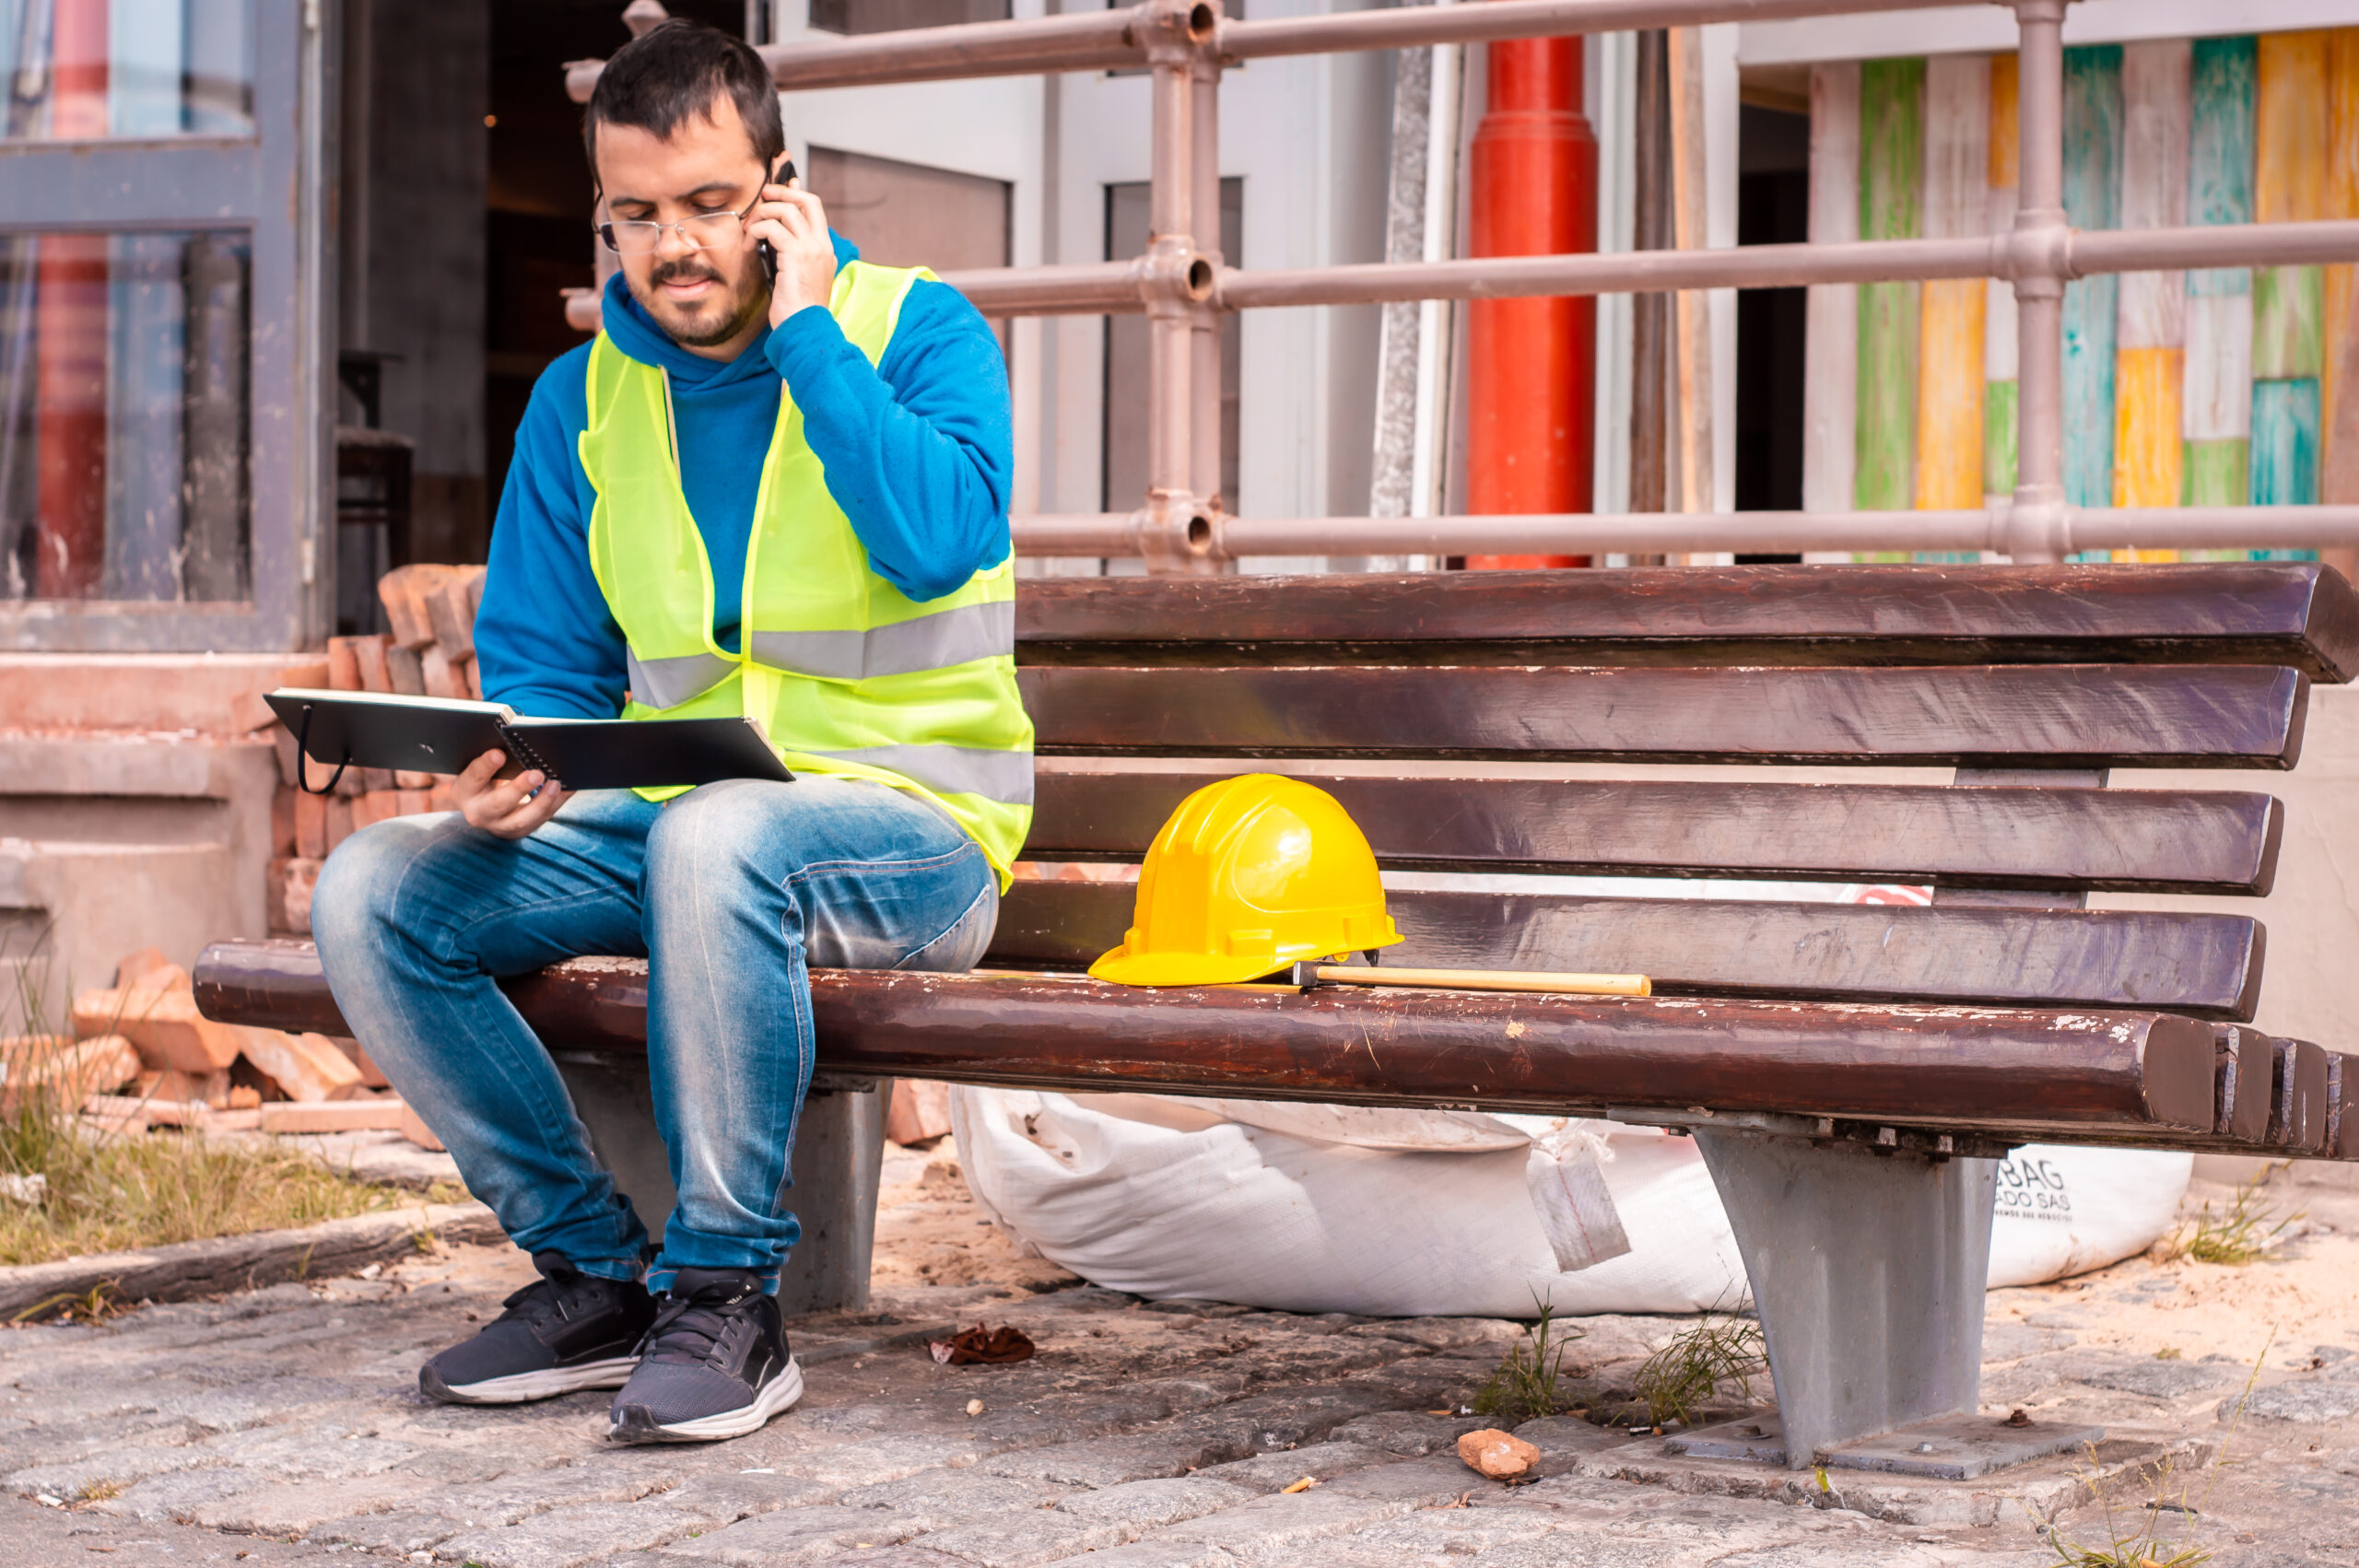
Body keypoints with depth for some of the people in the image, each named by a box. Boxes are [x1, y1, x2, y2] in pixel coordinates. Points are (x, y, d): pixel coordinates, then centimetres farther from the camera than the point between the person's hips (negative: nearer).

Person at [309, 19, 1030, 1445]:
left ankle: (729, 1295, -23)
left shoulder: (918, 331, -2)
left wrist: (807, 331, -15)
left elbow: (942, 540, -21)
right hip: (665, 825, 5)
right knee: (370, 892, -15)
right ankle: (596, 1273, -3)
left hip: (915, 828, -5)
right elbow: (545, 668, 11)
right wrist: (507, 781, -12)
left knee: (716, 836, -39)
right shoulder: (582, 398, 10)